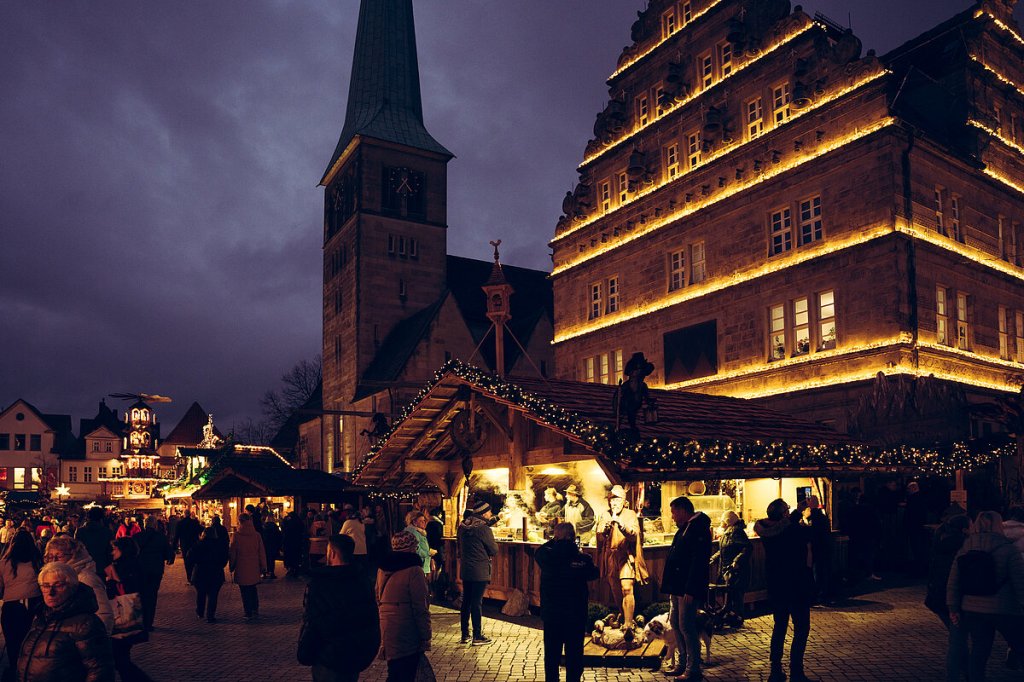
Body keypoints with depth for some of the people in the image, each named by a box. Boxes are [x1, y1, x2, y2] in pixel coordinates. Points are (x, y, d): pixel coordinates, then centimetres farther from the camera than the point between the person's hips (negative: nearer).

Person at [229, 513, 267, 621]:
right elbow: (262, 552, 2)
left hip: (241, 569, -3)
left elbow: (232, 553, -3)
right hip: (254, 568, 3)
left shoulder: (236, 536, -10)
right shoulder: (256, 535, -3)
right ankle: (255, 610, 21)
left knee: (245, 591, 5)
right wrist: (263, 566, 11)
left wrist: (231, 566, 9)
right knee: (253, 590, 19)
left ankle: (248, 613, 8)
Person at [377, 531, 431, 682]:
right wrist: (425, 637, -7)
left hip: (386, 634, 7)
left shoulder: (382, 570, 11)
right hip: (406, 634, -7)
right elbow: (421, 609, -14)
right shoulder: (414, 571, -13)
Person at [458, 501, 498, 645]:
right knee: (477, 603, -2)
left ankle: (465, 635, 19)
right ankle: (477, 636, 4)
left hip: (465, 570, 7)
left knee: (466, 601, 12)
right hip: (480, 571, -7)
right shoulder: (484, 529, -16)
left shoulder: (463, 527, 6)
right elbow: (494, 550, -10)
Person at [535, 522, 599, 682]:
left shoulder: (547, 557, -16)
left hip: (552, 615, 0)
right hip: (577, 616, 0)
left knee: (552, 654, 15)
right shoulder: (584, 559, -14)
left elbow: (539, 552, 9)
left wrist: (554, 541, 5)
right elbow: (595, 574, 7)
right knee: (574, 655, 12)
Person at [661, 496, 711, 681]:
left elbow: (698, 562, -22)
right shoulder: (685, 528, 17)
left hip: (688, 589, -10)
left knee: (686, 627, -6)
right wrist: (668, 581, 19)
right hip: (678, 587, 10)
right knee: (676, 624, 15)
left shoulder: (699, 529, -15)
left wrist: (690, 590, -25)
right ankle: (683, 664, 25)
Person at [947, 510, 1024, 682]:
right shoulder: (1007, 549, -9)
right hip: (1004, 610, -5)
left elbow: (953, 583, 6)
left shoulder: (963, 551, 6)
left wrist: (953, 608, 11)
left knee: (978, 652, 12)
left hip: (973, 610, 5)